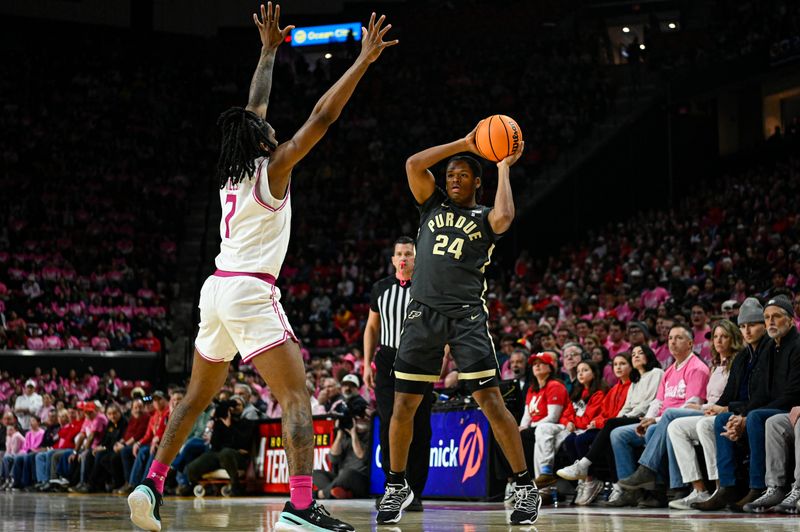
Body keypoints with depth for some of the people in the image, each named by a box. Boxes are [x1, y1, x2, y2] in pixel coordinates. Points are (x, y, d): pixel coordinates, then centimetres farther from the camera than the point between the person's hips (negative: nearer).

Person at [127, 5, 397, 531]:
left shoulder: (234, 171, 14)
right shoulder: (272, 169, -5)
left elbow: (255, 109, 28)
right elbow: (321, 118, -10)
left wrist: (270, 50, 36)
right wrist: (363, 62, -8)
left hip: (216, 290, 8)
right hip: (251, 292, -8)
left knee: (197, 396, 22)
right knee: (297, 396, -14)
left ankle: (151, 485, 20)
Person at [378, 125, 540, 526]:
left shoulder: (485, 218, 7)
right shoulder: (433, 205, 17)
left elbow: (504, 217, -18)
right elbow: (413, 164, 2)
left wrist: (503, 167, -6)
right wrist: (463, 144, 2)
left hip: (467, 316, -3)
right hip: (423, 313, 3)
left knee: (490, 399, -10)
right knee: (404, 403, 2)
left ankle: (525, 487, -5)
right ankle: (396, 486, 17)